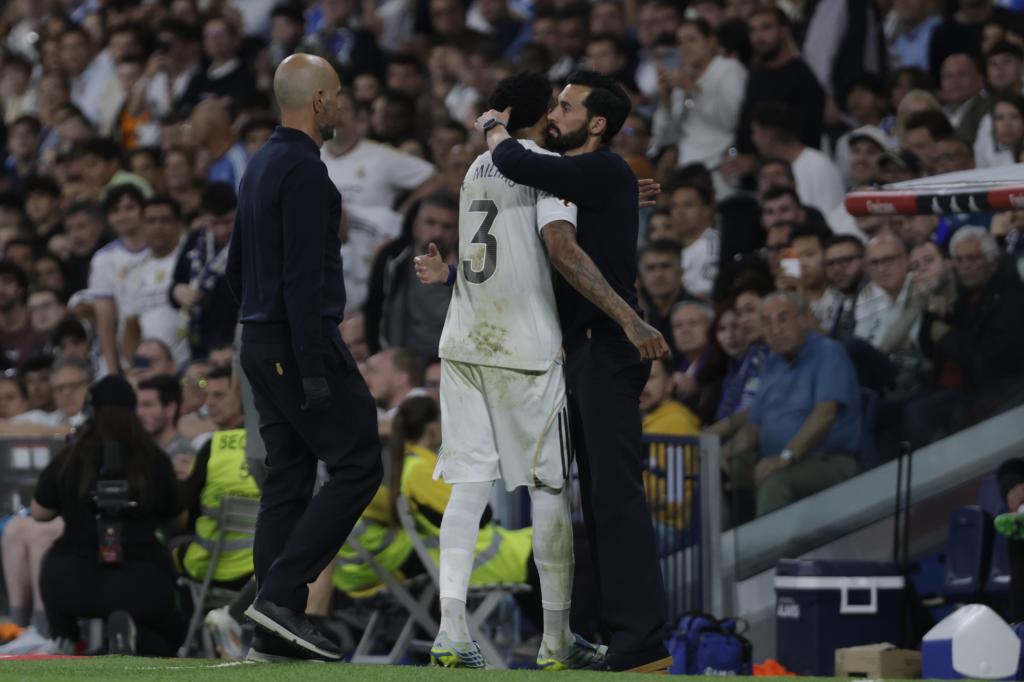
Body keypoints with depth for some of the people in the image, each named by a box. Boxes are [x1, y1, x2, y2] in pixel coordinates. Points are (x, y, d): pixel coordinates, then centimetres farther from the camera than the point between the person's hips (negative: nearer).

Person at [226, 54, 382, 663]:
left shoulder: (261, 166, 16)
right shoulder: (304, 171, -15)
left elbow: (238, 264, 23)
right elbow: (302, 276, -21)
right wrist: (314, 370, -23)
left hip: (262, 343, 10)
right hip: (303, 343, -10)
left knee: (288, 481, 8)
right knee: (357, 466, -6)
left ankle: (278, 629, 5)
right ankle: (281, 594, -13)